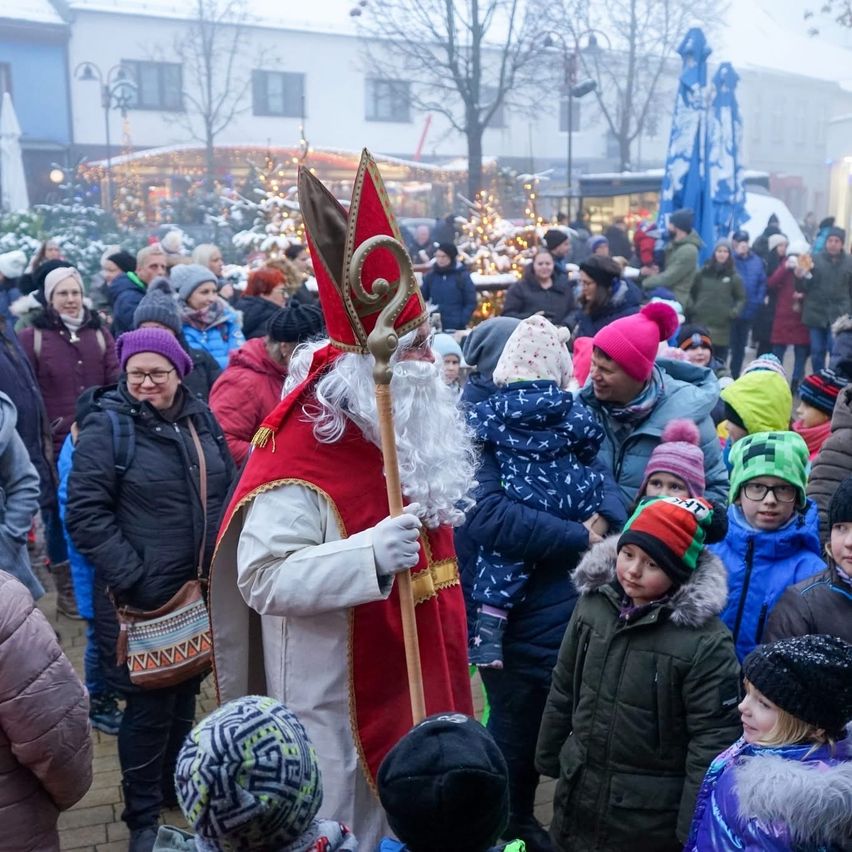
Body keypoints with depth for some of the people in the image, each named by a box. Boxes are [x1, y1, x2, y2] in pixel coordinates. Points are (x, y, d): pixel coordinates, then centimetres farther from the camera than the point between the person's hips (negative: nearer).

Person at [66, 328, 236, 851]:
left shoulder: (202, 419, 6)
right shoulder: (108, 426, -10)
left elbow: (228, 490, 14)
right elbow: (86, 513, -13)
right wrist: (130, 577, -18)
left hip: (203, 590, 5)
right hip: (141, 597, -5)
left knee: (186, 694, 18)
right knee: (150, 703, 4)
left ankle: (175, 789, 39)